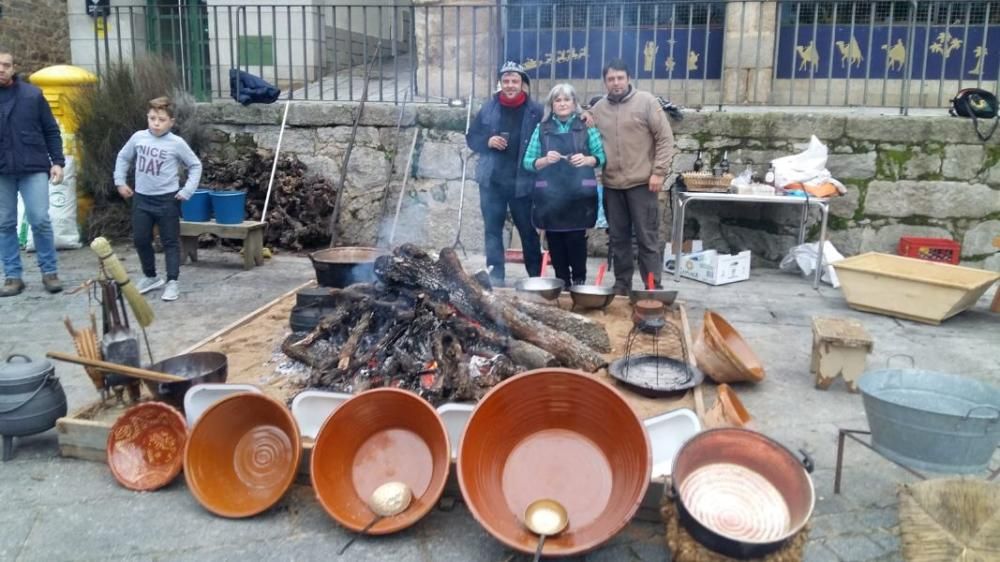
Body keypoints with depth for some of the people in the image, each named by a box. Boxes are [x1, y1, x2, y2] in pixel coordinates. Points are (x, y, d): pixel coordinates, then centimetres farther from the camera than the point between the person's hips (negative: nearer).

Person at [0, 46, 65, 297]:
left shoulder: (32, 94, 2)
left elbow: (51, 131, 5)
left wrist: (57, 161, -3)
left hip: (33, 168, -2)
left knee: (40, 221, -4)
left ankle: (50, 272, 9)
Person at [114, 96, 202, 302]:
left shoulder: (177, 143, -10)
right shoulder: (138, 137, 0)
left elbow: (195, 165, -1)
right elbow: (123, 157, 15)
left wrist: (187, 191, -7)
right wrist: (120, 181, 9)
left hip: (167, 200, -4)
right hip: (141, 198, 4)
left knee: (170, 242, 3)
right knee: (141, 240, 11)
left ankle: (172, 282, 8)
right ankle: (150, 277, 27)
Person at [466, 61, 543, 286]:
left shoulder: (535, 111, -3)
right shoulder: (489, 108, 5)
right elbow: (471, 137, 11)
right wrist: (487, 141, -9)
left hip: (523, 182, -2)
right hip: (491, 181, 2)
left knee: (528, 231, 8)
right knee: (493, 230, 6)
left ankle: (536, 278, 22)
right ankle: (495, 277, 15)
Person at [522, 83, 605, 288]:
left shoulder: (586, 127, 7)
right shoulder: (542, 128, 11)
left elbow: (601, 156, 6)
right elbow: (528, 161, 8)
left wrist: (587, 160, -14)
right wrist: (544, 160, -12)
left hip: (578, 193, -2)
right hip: (550, 194, 2)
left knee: (576, 238, -7)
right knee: (555, 241, 3)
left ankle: (579, 280, 10)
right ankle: (562, 283, 14)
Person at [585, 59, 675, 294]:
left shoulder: (646, 101, -3)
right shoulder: (598, 108, 10)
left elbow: (665, 138, -5)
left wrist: (659, 171, -11)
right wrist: (584, 123, 1)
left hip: (642, 182, -4)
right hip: (611, 184, 4)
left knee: (647, 238, -1)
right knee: (618, 238, 12)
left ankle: (653, 287, 6)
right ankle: (622, 283, 23)